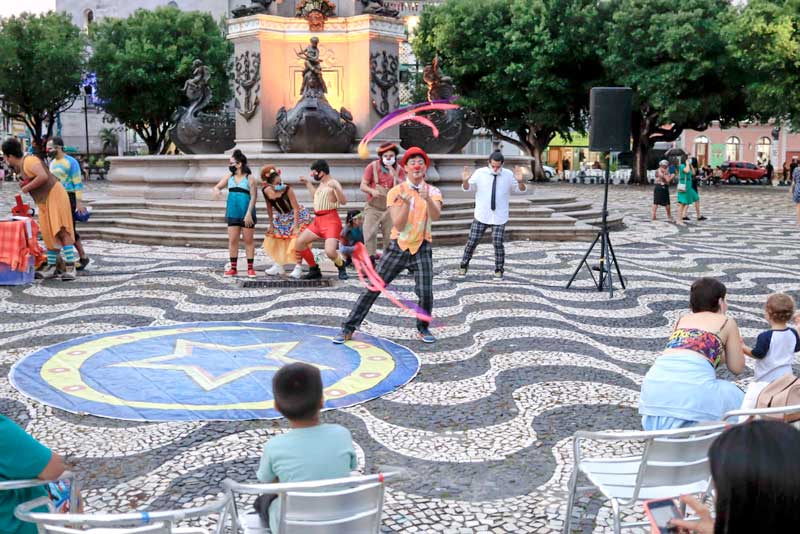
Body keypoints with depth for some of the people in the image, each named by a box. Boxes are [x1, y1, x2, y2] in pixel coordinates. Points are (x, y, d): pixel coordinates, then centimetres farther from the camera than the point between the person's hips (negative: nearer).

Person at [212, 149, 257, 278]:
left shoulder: (249, 178, -5)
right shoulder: (229, 177, 8)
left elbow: (253, 197, -8)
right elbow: (216, 187, 12)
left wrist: (249, 213, -16)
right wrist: (216, 191, -14)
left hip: (246, 214, -4)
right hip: (233, 213, 4)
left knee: (248, 241, 3)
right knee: (232, 240, 4)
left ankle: (250, 268, 9)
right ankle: (233, 267, 12)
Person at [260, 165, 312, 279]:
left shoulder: (287, 189, -30)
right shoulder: (266, 191, -19)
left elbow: (296, 207, -25)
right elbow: (269, 208, -5)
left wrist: (295, 224, -28)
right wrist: (271, 224, 0)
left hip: (297, 216, -6)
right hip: (281, 218, 6)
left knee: (296, 242, -15)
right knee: (274, 240, 13)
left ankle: (298, 268, -8)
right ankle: (278, 266, 28)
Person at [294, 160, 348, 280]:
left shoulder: (333, 183, -11)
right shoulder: (321, 184, 16)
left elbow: (343, 202, -23)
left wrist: (336, 188, -37)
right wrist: (307, 183, 36)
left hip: (331, 221, -9)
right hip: (318, 221, 9)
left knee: (330, 252, -24)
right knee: (299, 243, 4)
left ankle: (341, 266, 9)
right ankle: (314, 270, 15)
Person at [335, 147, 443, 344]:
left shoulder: (433, 192, -1)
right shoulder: (396, 192, -5)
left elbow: (436, 216, -21)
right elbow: (399, 225, -14)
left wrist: (427, 199, -40)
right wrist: (407, 203, -30)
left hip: (421, 249, 0)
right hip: (398, 247, 0)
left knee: (426, 293, -9)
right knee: (373, 287, -1)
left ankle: (423, 328, 18)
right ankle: (348, 328, 7)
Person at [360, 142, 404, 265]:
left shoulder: (399, 170, 0)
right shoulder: (372, 167, -6)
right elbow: (363, 185, -6)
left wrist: (394, 176, -23)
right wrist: (372, 191, -27)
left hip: (390, 209, 2)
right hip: (373, 207, -2)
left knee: (390, 236, 7)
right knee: (370, 233, -16)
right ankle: (370, 261, -12)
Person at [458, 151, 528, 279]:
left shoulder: (508, 175, -2)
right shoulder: (480, 173, -5)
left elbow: (521, 190, 1)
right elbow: (467, 188, -6)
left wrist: (520, 181, -22)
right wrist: (465, 180, -30)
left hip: (499, 217, 0)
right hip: (481, 216, 0)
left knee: (498, 243, -7)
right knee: (472, 241, 1)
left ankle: (499, 269, 11)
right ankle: (464, 265, 20)